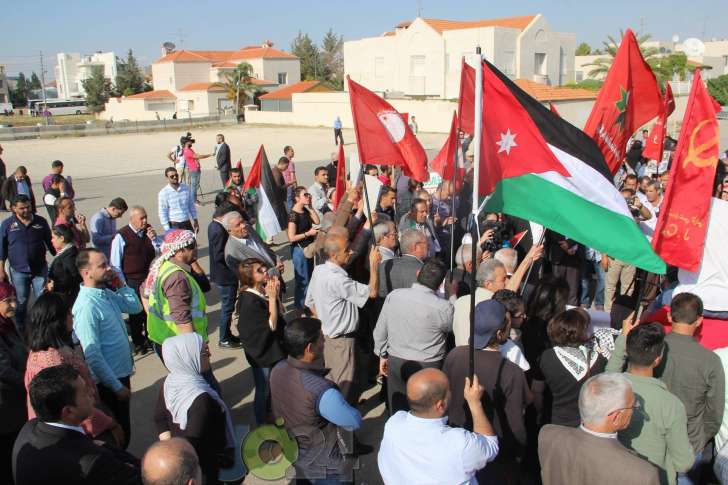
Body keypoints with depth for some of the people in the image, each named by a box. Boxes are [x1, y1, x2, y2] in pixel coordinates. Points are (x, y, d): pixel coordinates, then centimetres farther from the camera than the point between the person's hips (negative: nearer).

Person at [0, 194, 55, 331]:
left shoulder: (41, 221, -1)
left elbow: (50, 243, 7)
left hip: (40, 269, 1)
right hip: (18, 271, 0)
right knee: (21, 303, 13)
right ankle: (20, 330, 29)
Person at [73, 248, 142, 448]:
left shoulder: (107, 293, -1)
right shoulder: (86, 306, -26)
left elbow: (135, 307, 14)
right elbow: (93, 356, -25)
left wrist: (121, 285, -2)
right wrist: (117, 387, -18)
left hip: (122, 373, 8)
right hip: (109, 382, -8)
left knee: (122, 429, 25)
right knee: (118, 435, 8)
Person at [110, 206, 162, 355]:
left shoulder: (149, 230, -1)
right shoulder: (121, 236, -15)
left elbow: (160, 250, 6)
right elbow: (115, 264, -11)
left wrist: (154, 238, -13)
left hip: (150, 277, 5)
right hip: (133, 281, -5)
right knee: (136, 312, 10)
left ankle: (150, 338, 38)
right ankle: (138, 343, 29)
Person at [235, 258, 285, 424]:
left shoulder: (262, 291, -1)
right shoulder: (250, 300, -28)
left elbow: (280, 314, 2)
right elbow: (272, 325, -25)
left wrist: (276, 294, -11)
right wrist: (272, 297, -28)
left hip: (272, 348, 8)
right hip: (262, 354, -8)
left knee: (272, 388, 24)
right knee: (263, 391, 11)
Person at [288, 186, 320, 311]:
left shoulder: (305, 210, 2)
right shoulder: (293, 214, -22)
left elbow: (317, 221, 1)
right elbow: (291, 237, -23)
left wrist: (311, 207, -4)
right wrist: (308, 233, -22)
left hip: (308, 247, 9)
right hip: (299, 249, -9)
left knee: (310, 277, 21)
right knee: (303, 280, 1)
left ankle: (307, 304, 37)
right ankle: (301, 306, 16)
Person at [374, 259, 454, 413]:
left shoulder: (393, 296, -10)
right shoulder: (444, 307, -20)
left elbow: (380, 331, 0)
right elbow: (454, 327, 2)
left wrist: (383, 355, 16)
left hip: (396, 362, 3)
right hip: (428, 367, -3)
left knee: (398, 412, 18)